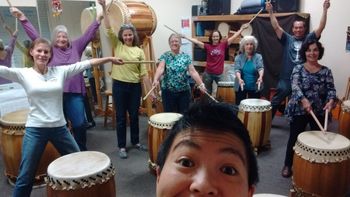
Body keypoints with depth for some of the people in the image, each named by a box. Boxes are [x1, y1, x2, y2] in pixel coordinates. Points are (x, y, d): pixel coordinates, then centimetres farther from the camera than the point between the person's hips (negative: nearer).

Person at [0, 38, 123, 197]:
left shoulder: (61, 71, 0)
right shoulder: (23, 73, -3)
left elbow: (86, 63, -3)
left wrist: (109, 59, -6)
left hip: (59, 128, 2)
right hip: (35, 130, -2)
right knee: (25, 177, 8)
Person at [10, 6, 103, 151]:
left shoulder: (75, 47, 10)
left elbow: (88, 35, 8)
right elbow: (34, 35, 4)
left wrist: (98, 19, 3)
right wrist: (22, 18, -1)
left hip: (75, 92, 0)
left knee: (79, 124, -1)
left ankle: (82, 151, 20)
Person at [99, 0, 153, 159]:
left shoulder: (139, 51, 3)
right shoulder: (117, 46, 2)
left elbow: (144, 73, 1)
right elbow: (108, 29, -10)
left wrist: (150, 91, -3)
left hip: (135, 86, 1)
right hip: (119, 85, -1)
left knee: (134, 115, 13)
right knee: (121, 117, 6)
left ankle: (136, 142, 30)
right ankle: (122, 146, 18)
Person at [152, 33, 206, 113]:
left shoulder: (186, 57, 3)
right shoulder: (165, 56, -1)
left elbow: (192, 71, -5)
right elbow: (160, 68, -17)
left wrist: (201, 84, -18)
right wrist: (156, 79, -36)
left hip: (184, 91, 1)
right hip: (168, 91, -1)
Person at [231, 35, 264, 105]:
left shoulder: (258, 57, 2)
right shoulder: (238, 57, 2)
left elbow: (260, 67, -14)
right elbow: (237, 69, -12)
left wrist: (260, 77, -36)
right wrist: (239, 79, -32)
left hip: (254, 87, 0)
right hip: (241, 87, 0)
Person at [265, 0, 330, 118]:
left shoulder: (309, 39, 6)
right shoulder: (287, 39, 5)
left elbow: (321, 27, -3)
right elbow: (276, 27, -2)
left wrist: (325, 10, -10)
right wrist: (270, 12, -11)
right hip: (286, 79, 0)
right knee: (275, 102, 6)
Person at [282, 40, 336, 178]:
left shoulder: (326, 71, 5)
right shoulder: (298, 69, -1)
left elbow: (331, 89, -3)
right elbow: (295, 86, -16)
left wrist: (331, 100, -25)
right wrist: (304, 100, -34)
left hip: (319, 111, 2)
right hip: (299, 110, -2)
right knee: (294, 138, 6)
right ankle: (288, 165, 21)